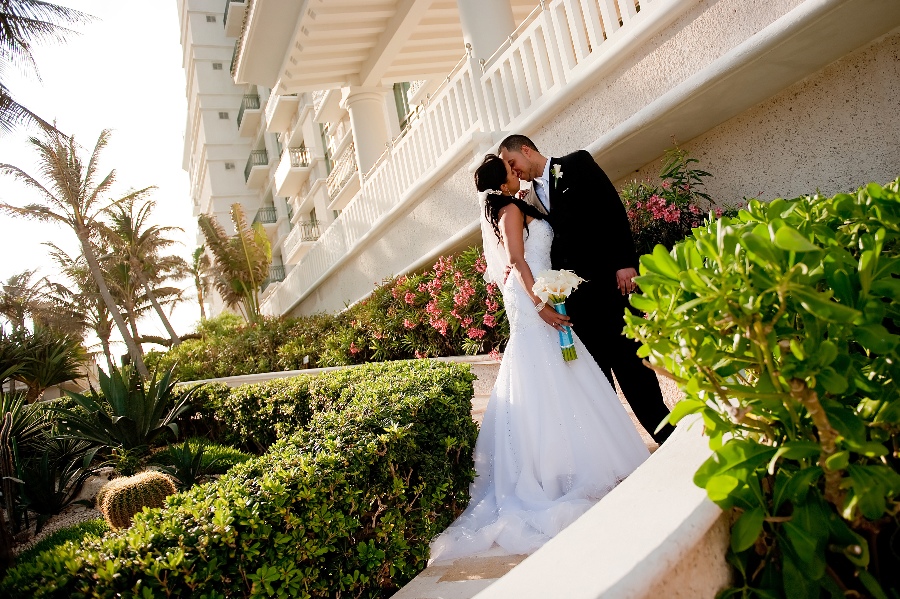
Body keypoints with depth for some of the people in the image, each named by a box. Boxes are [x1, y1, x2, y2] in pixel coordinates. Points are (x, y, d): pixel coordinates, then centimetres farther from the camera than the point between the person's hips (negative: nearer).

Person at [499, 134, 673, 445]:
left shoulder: (577, 163, 3)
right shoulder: (534, 194, 17)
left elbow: (613, 208, -5)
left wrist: (625, 262, -15)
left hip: (609, 278, -5)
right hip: (573, 289, 5)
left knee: (628, 358, -4)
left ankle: (666, 432, 7)